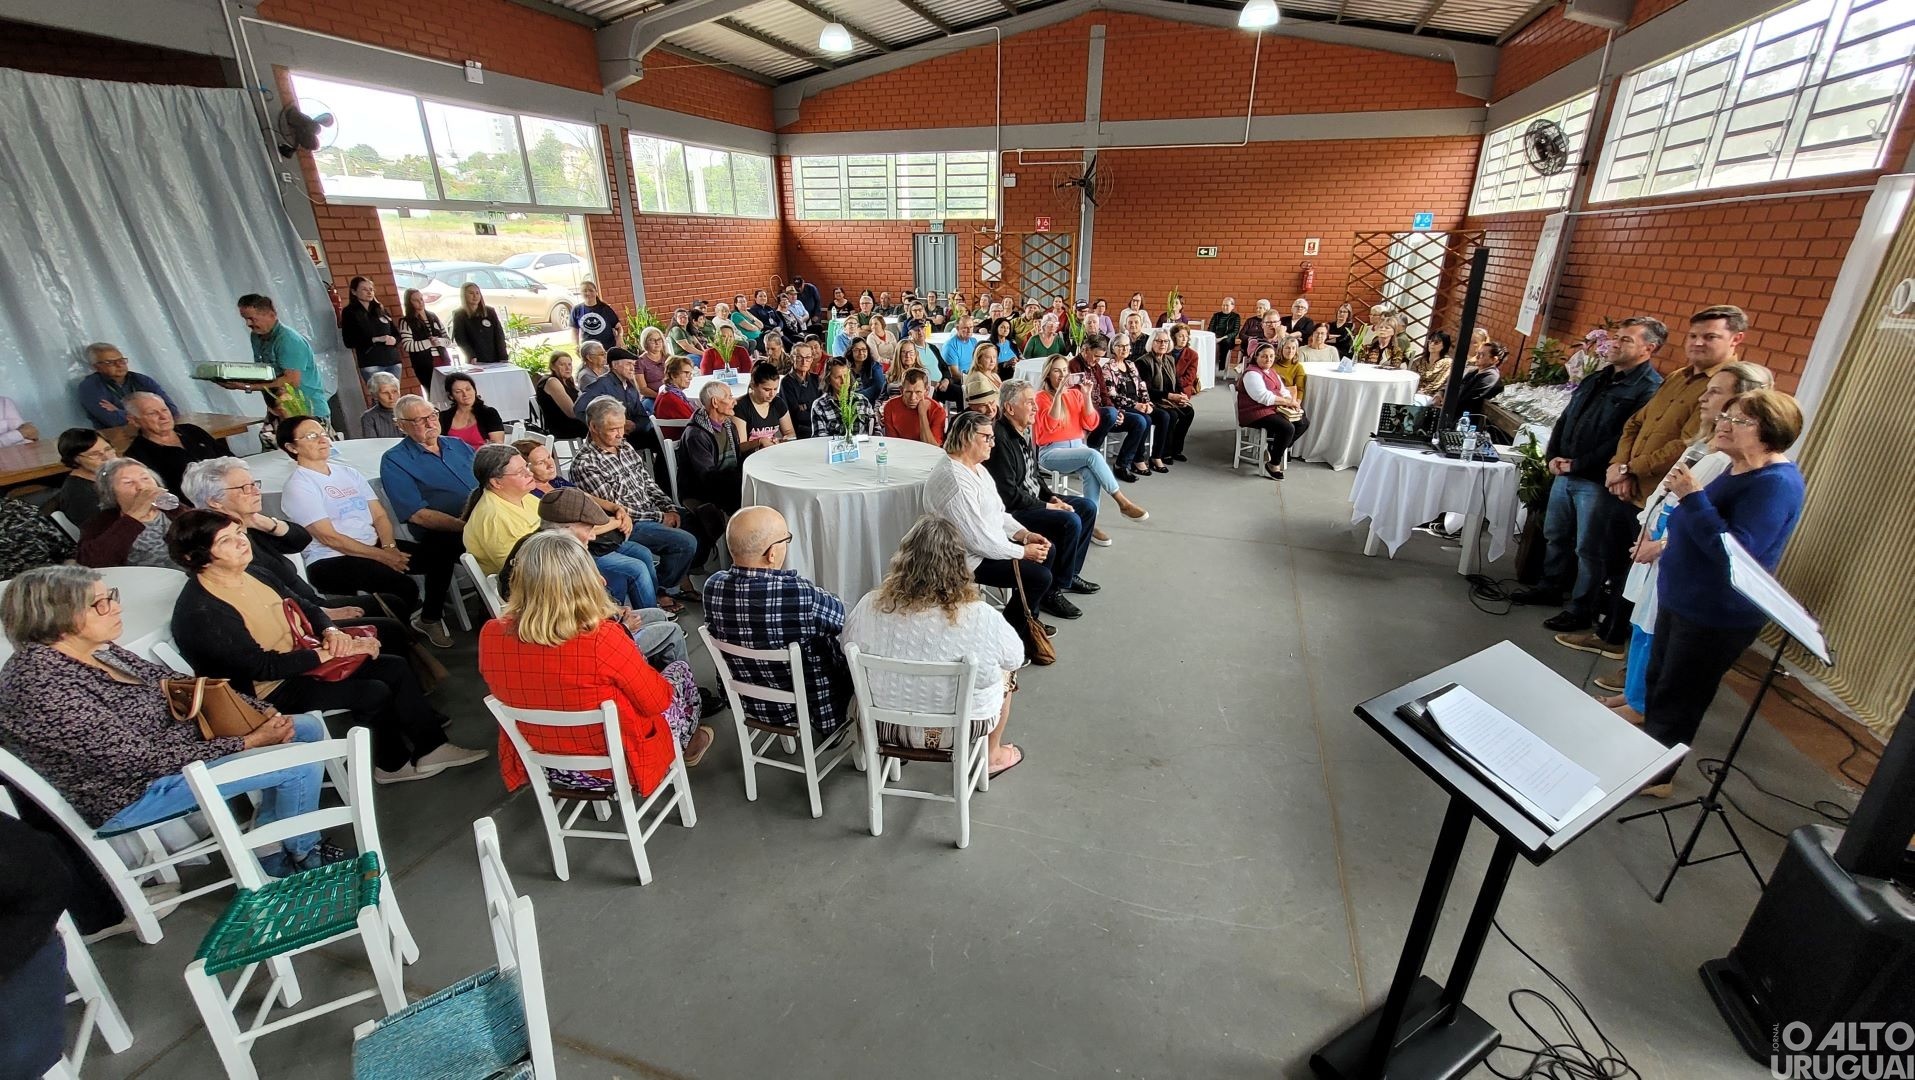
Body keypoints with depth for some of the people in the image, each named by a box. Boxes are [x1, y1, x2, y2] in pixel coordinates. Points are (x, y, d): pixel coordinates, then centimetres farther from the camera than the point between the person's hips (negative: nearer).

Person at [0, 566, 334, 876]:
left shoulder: (96, 649, -2)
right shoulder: (43, 685, -27)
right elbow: (142, 758, -26)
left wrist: (263, 712, -7)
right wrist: (249, 742, -21)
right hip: (131, 794, -9)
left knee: (309, 729, 4)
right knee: (301, 764, -19)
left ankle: (270, 849, 13)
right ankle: (302, 855, 10)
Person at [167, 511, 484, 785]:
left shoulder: (249, 575, 3)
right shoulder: (201, 613, -23)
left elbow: (302, 607, 11)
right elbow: (262, 667, -26)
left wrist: (331, 631, -9)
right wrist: (328, 653, -23)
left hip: (296, 658, 9)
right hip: (270, 691, -9)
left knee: (395, 668, -4)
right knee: (374, 693, -17)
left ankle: (431, 747, 1)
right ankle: (392, 765, 7)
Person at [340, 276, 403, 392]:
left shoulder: (380, 309, 18)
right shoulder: (349, 312, 4)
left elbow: (396, 333, 20)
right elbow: (349, 341, -4)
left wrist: (394, 339, -5)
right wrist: (376, 339, -15)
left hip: (393, 361, 4)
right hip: (371, 364, -4)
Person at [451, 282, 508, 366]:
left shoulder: (490, 312, 9)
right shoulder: (459, 315, 4)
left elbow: (499, 336, 4)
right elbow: (461, 340, -4)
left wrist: (503, 359, -8)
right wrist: (471, 357, -22)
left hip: (495, 361, 2)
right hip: (475, 363, -2)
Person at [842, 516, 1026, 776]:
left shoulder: (870, 606, -20)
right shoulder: (981, 617, -27)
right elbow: (1016, 657, -7)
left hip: (886, 725, 2)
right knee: (1005, 672, 26)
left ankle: (898, 746, 47)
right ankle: (992, 757, 42)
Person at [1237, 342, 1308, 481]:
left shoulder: (1272, 372, 18)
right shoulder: (1252, 373, -14)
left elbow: (1283, 391, 15)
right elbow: (1264, 397, -24)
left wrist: (1292, 401, -8)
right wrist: (1288, 402, -18)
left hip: (1274, 409, 10)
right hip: (1256, 413, -10)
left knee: (1304, 422, 5)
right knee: (1287, 428, -27)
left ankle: (1279, 448, 12)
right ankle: (1274, 463, -12)